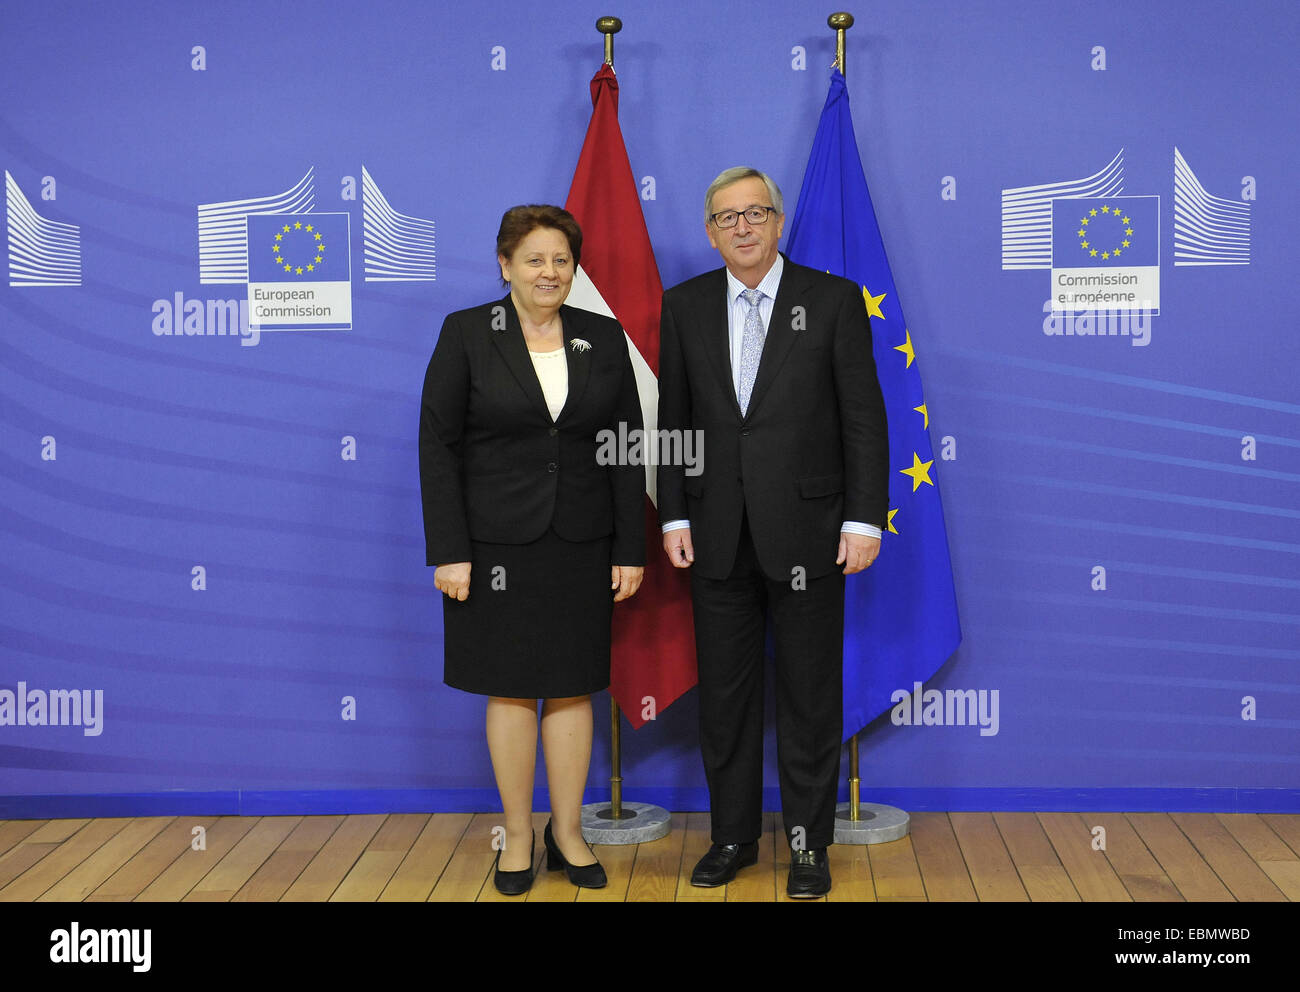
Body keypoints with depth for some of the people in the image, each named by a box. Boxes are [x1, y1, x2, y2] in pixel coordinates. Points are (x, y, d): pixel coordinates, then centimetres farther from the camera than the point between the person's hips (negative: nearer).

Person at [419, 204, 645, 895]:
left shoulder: (604, 338, 5)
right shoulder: (466, 334, -2)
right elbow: (438, 445, -4)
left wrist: (631, 549, 1)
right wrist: (448, 551, -10)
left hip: (581, 544, 2)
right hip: (498, 542, -2)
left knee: (572, 688, 8)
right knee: (511, 689, 6)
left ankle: (567, 832, 22)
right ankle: (517, 837, 20)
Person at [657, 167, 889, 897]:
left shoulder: (834, 300, -2)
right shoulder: (685, 308, 6)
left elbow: (864, 418, -4)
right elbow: (673, 420, 9)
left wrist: (865, 520, -9)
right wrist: (674, 517, 3)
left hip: (806, 531, -3)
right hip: (718, 535, 3)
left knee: (810, 695, 6)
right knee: (725, 693, 10)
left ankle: (810, 843, 19)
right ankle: (734, 836, 25)